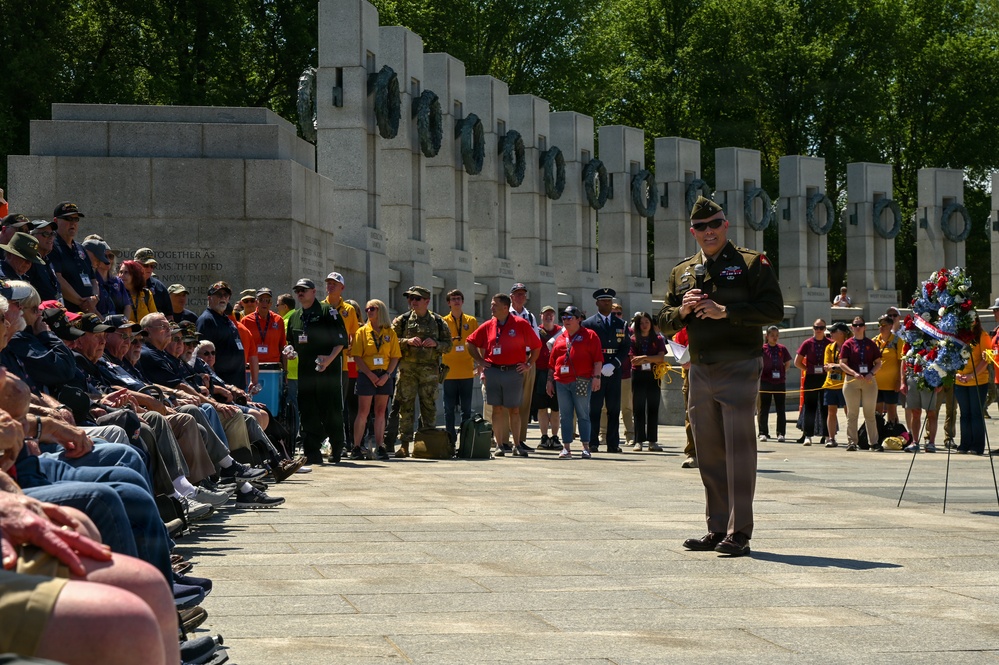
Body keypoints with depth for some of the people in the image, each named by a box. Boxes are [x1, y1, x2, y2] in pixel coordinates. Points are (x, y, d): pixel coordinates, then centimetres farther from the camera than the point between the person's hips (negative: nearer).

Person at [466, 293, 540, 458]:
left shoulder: (521, 324, -1)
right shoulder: (488, 326, 6)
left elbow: (536, 346, 5)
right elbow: (471, 342, 18)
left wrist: (529, 365, 0)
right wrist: (479, 361, 10)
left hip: (514, 372, -2)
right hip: (492, 371, 2)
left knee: (514, 409, 4)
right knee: (497, 409, 3)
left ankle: (517, 445, 10)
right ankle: (499, 445, 6)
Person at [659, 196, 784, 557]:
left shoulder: (753, 264, 1)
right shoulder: (682, 272, 16)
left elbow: (774, 310, -9)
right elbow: (664, 323, 16)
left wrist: (725, 311, -17)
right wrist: (682, 310, -6)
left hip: (739, 368, -6)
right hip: (700, 371, 6)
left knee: (738, 449, -8)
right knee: (709, 453, 8)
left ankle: (739, 533, -6)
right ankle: (717, 529, 16)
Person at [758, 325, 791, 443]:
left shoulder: (782, 348, 4)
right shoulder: (762, 348, -3)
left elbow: (788, 363, 15)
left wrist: (782, 373, 6)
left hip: (780, 382, 2)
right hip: (766, 382, -2)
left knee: (780, 409, 4)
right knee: (764, 409, 3)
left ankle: (781, 433, 8)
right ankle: (763, 433, 8)